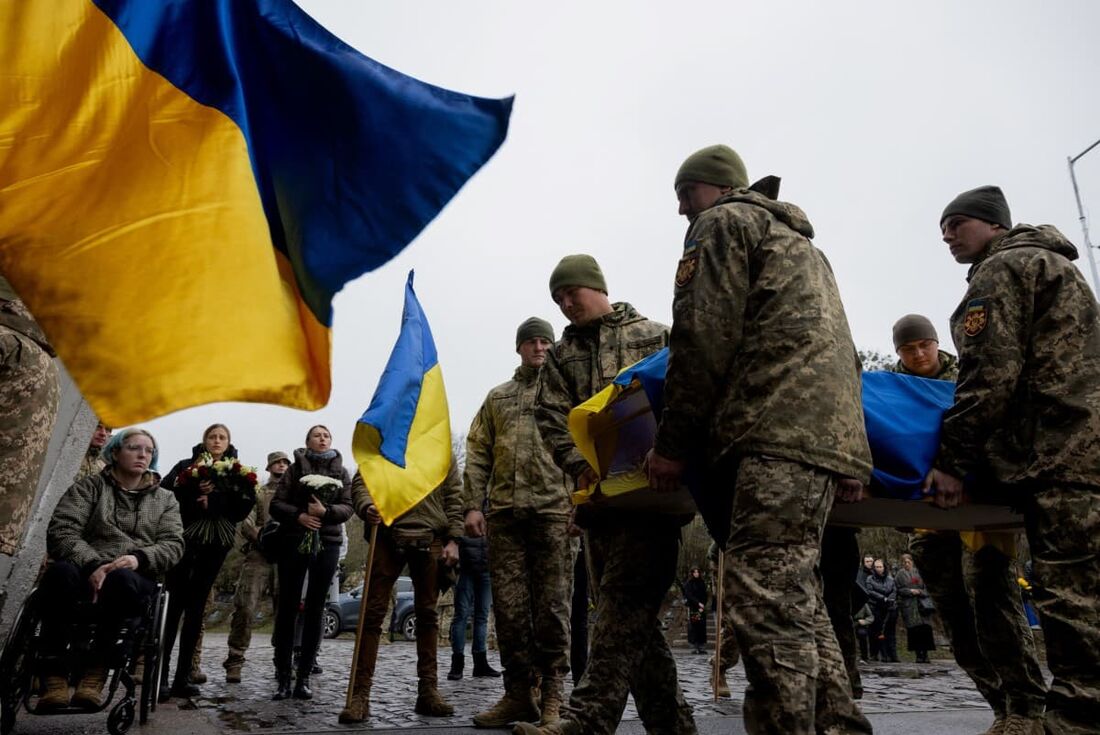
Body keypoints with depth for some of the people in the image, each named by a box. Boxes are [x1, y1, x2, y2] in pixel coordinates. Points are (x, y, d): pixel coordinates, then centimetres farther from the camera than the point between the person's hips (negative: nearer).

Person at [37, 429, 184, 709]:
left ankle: (96, 670, -25)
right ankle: (53, 673, -29)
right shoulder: (88, 486, 15)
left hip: (135, 578, 0)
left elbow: (174, 545, 6)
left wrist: (139, 557, -17)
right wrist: (92, 565, -20)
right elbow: (61, 530, -1)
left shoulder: (165, 499, 19)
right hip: (87, 571, 0)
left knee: (121, 579, -37)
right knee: (61, 571, -36)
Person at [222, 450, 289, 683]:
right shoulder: (257, 492, 15)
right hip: (258, 557, -2)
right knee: (245, 608, -10)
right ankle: (234, 662, -3)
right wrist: (261, 536, -17)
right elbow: (246, 521, 1)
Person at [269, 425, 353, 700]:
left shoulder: (342, 472, 11)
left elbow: (348, 507, 2)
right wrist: (299, 515, -15)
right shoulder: (295, 468, 8)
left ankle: (304, 678, 6)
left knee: (315, 609, 1)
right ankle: (282, 677, 4)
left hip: (327, 543, 1)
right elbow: (276, 504, 2)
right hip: (294, 541, -1)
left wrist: (326, 511, -16)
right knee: (287, 607, -2)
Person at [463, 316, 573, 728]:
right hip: (504, 512, 3)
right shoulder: (497, 397, 19)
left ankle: (552, 697, 9)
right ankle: (518, 694, 14)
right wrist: (473, 505, 3)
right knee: (509, 606, 4)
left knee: (552, 605, 0)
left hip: (553, 509, -3)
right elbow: (478, 455, 14)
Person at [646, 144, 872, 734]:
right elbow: (838, 348, 27)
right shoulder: (798, 240, 36)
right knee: (796, 597, 11)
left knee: (766, 601, -15)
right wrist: (847, 454, 21)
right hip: (833, 426, 10)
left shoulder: (723, 222, 8)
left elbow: (704, 339, -5)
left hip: (779, 429, -10)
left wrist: (673, 444, -3)